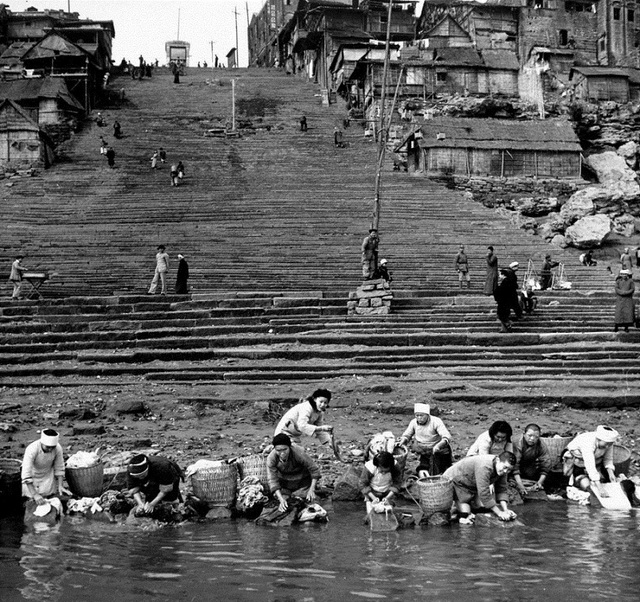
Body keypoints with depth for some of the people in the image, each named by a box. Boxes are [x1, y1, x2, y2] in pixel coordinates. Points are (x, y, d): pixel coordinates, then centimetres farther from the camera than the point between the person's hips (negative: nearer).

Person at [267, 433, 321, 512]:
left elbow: (314, 470, -20)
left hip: (302, 481, -1)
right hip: (283, 481, 2)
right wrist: (281, 499, -35)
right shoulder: (271, 458, -26)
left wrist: (311, 490, -24)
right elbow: (273, 481, -24)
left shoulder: (299, 453, -33)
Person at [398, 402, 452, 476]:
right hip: (424, 453, 5)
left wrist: (439, 445, -50)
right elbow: (406, 435, 8)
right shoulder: (414, 422, -6)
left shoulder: (436, 421, -21)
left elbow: (447, 437, -30)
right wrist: (403, 440, -17)